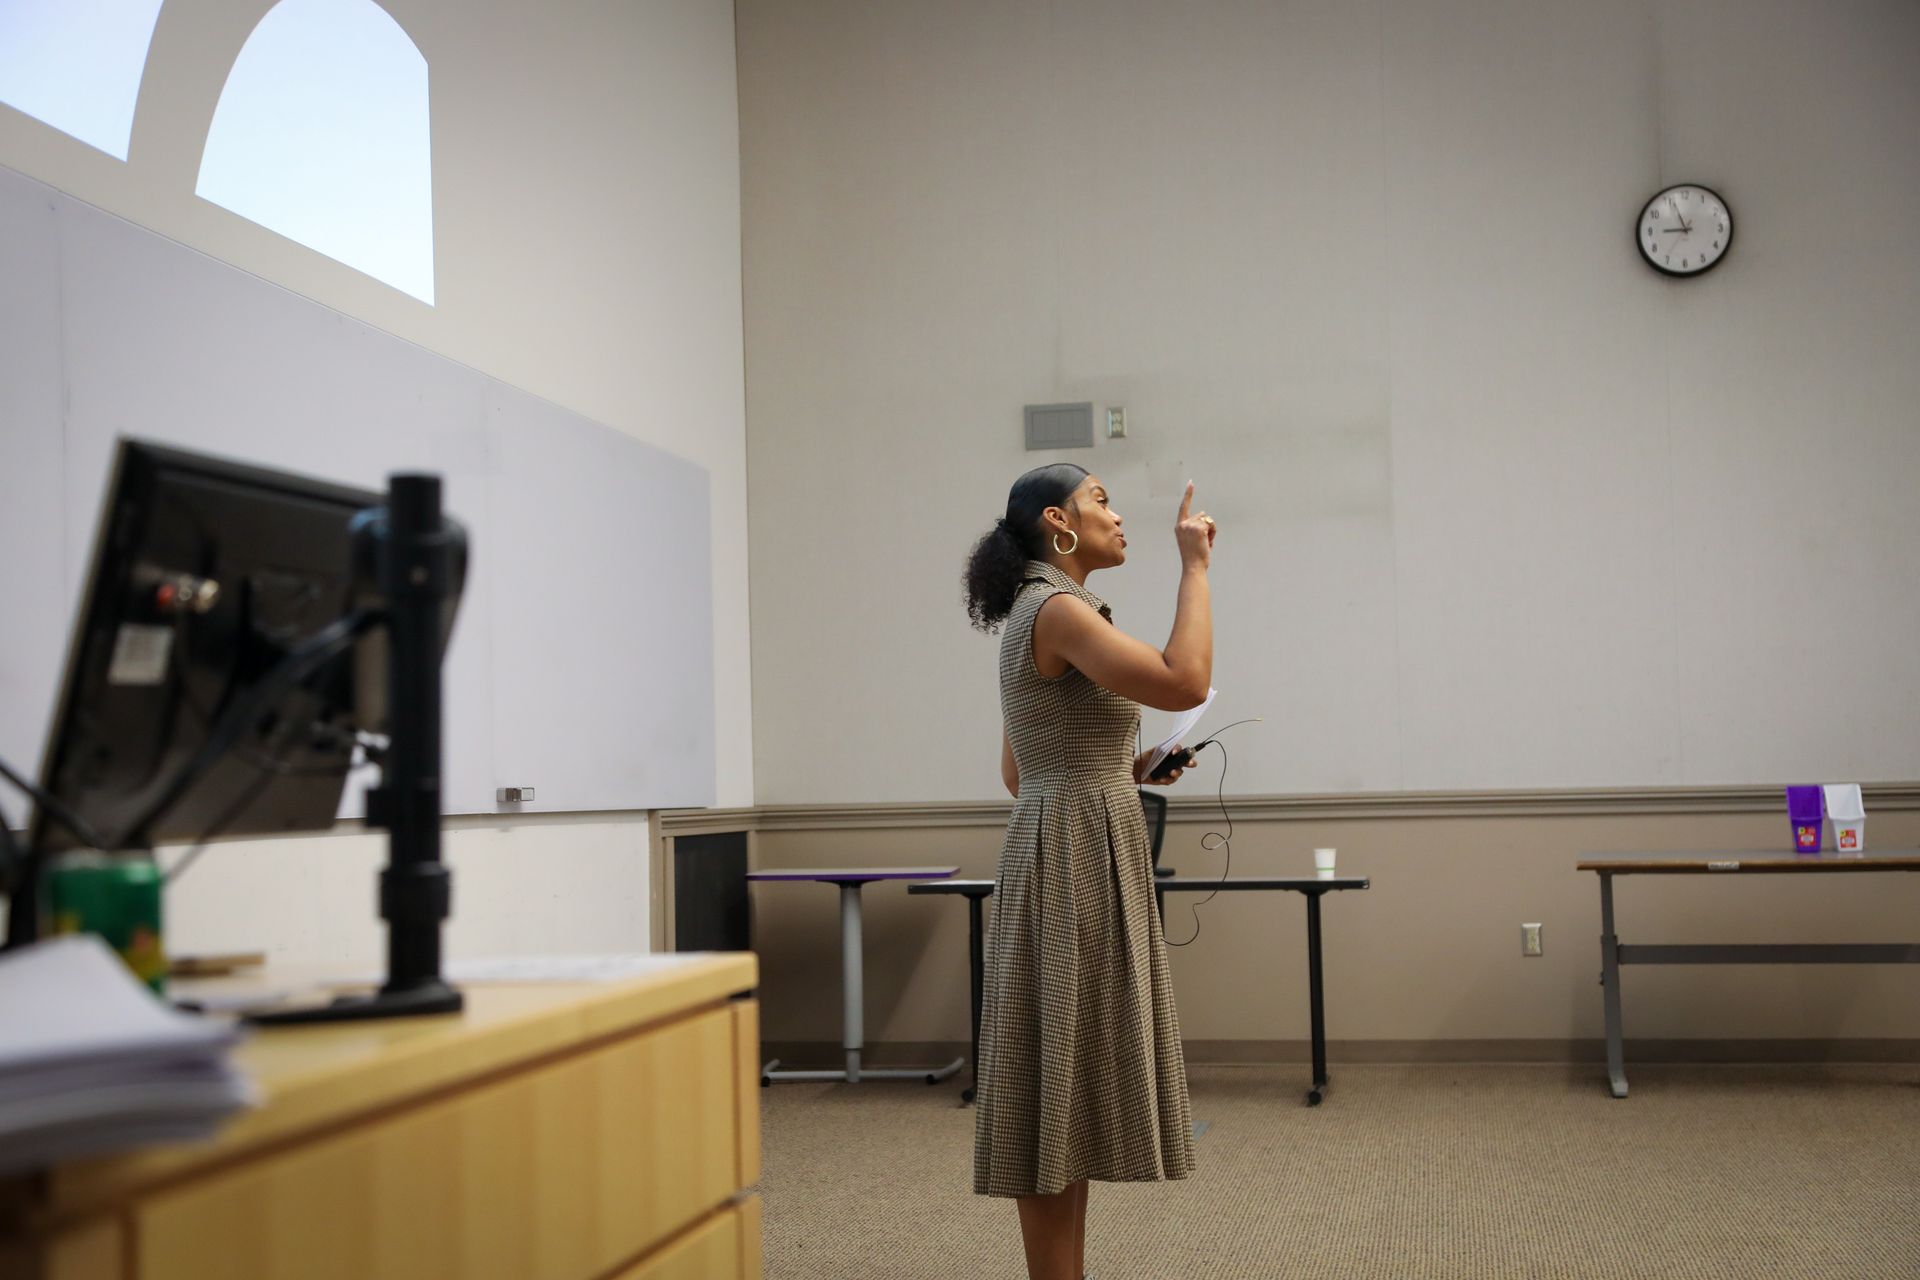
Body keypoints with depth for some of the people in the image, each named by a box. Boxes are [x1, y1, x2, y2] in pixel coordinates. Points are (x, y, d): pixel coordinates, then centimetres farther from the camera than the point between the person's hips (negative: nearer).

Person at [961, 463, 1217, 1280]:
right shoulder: (1056, 609, -13)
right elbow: (1186, 684, -25)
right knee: (1061, 1084, -5)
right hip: (1075, 859, -10)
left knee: (1074, 1083, 12)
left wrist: (1130, 771, 16)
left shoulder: (1035, 618, 17)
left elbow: (1019, 773, 21)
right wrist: (1195, 563, -15)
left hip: (1081, 856, 10)